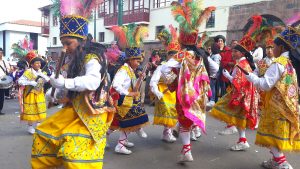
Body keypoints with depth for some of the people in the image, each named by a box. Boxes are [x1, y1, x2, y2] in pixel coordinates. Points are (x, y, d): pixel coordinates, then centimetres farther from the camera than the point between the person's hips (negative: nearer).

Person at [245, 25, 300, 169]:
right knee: (277, 134, 18)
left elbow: (265, 85, -22)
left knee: (271, 134, -1)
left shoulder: (279, 63, -17)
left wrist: (249, 75, -15)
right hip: (288, 106, 9)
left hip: (277, 107, -9)